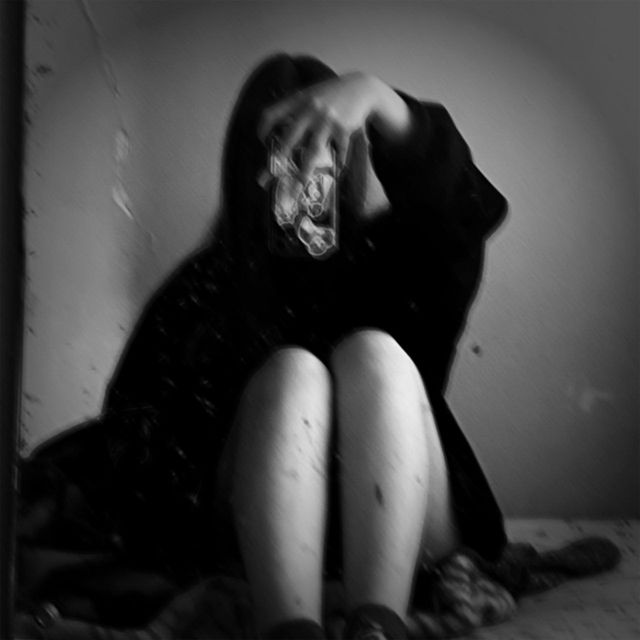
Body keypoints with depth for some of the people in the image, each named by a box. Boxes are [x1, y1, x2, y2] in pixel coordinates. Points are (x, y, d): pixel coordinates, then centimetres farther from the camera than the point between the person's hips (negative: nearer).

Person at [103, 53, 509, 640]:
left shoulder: (382, 254, 12)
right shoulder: (206, 282, 11)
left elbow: (461, 210, -10)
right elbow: (136, 407, -1)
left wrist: (375, 97, -26)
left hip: (400, 530, 1)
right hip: (266, 537, 0)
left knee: (373, 353, -25)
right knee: (292, 368, -27)